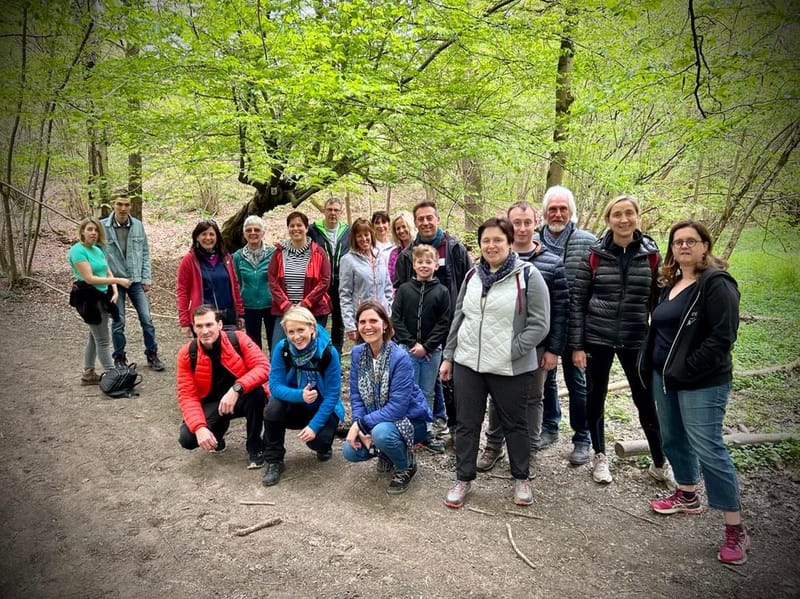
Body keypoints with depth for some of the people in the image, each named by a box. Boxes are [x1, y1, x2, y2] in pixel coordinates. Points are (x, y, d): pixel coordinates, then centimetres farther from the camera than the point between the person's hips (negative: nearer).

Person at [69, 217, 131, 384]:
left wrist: (115, 291, -7)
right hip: (89, 299, -8)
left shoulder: (98, 250, 10)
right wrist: (118, 280, -23)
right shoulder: (77, 251, -14)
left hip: (102, 297, 8)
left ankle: (88, 375, 27)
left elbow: (108, 273, 10)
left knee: (95, 337, 16)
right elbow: (89, 278, -21)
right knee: (103, 340, -4)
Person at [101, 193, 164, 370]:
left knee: (146, 318, 3)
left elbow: (145, 252, 5)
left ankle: (152, 355, 16)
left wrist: (146, 278, 2)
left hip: (136, 280, 2)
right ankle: (119, 358, 22)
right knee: (118, 322, 7)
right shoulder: (103, 227, -7)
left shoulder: (138, 225, 1)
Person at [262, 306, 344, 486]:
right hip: (294, 405, 2)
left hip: (323, 408, -2)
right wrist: (300, 395, -38)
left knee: (317, 440, -27)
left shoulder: (328, 352, -24)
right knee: (272, 409, -28)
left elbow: (332, 394, -20)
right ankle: (274, 461, -8)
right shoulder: (282, 348, -19)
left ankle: (324, 445, 13)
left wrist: (314, 425, -26)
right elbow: (275, 385, -19)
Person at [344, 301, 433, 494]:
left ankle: (406, 467, -2)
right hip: (378, 419, 6)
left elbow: (397, 407, -28)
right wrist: (361, 428, -18)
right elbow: (356, 394, -4)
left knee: (381, 433, -35)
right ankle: (386, 453, 18)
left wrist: (362, 424, -27)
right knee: (350, 451, -14)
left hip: (409, 419, -5)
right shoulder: (357, 353, -7)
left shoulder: (400, 358, -26)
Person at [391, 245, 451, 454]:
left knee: (427, 393, 11)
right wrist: (412, 343, -10)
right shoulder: (404, 289, 1)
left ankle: (427, 432, 21)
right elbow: (396, 319, -2)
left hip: (432, 350, 1)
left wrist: (426, 346, -10)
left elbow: (444, 323, -3)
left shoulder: (441, 292, 0)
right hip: (407, 349, 0)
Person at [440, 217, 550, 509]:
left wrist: (508, 353, -16)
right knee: (466, 424, 11)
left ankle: (521, 479, 33)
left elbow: (539, 324, -11)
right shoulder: (473, 275, 8)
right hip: (467, 364, 4)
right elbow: (458, 318, 15)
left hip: (512, 369, -4)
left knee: (515, 424, 13)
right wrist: (448, 356, 13)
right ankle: (463, 479, 27)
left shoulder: (528, 275, -8)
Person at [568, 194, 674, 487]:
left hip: (636, 340, 1)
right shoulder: (595, 254, -4)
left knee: (645, 401, 8)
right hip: (597, 338, 0)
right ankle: (600, 457, 30)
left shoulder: (651, 254, 0)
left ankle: (660, 464, 26)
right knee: (595, 397, 10)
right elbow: (577, 301, -3)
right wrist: (577, 345, -6)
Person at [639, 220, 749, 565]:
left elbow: (722, 337, -19)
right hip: (664, 377, 8)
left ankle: (736, 530, 4)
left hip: (701, 383, -8)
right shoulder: (670, 283, 13)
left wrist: (684, 370, -19)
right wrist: (652, 367, 9)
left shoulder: (716, 283, -12)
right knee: (673, 439, 18)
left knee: (708, 449, -7)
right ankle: (687, 496, 39)